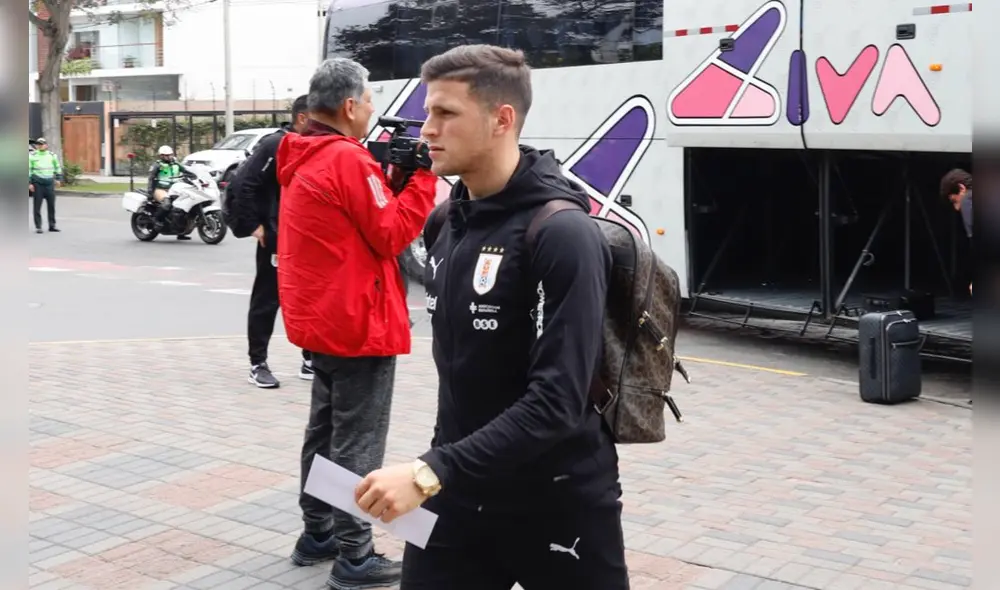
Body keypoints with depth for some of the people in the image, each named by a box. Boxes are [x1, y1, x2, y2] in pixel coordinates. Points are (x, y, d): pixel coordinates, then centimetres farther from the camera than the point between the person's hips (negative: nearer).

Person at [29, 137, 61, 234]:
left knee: (51, 205, 5)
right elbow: (28, 170, -1)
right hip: (37, 183, -3)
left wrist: (58, 179, 16)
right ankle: (38, 227, 3)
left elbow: (57, 167, 20)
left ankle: (52, 225, 14)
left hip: (50, 183, 3)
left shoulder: (52, 155, 9)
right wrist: (29, 183, -7)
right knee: (37, 206, -1)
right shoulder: (32, 156, 0)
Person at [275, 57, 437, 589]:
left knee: (325, 431, 18)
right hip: (358, 324, -10)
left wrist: (395, 177, 6)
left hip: (319, 320, 10)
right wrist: (423, 177, -10)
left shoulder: (302, 159, 12)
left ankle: (316, 535, 29)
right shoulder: (348, 158, -18)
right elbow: (391, 234, -16)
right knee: (357, 444, -3)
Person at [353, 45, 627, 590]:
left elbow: (557, 402, -25)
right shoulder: (447, 222, 5)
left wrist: (432, 471, -29)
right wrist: (439, 473, 13)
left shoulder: (562, 234, -18)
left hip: (558, 507, -5)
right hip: (458, 498, 6)